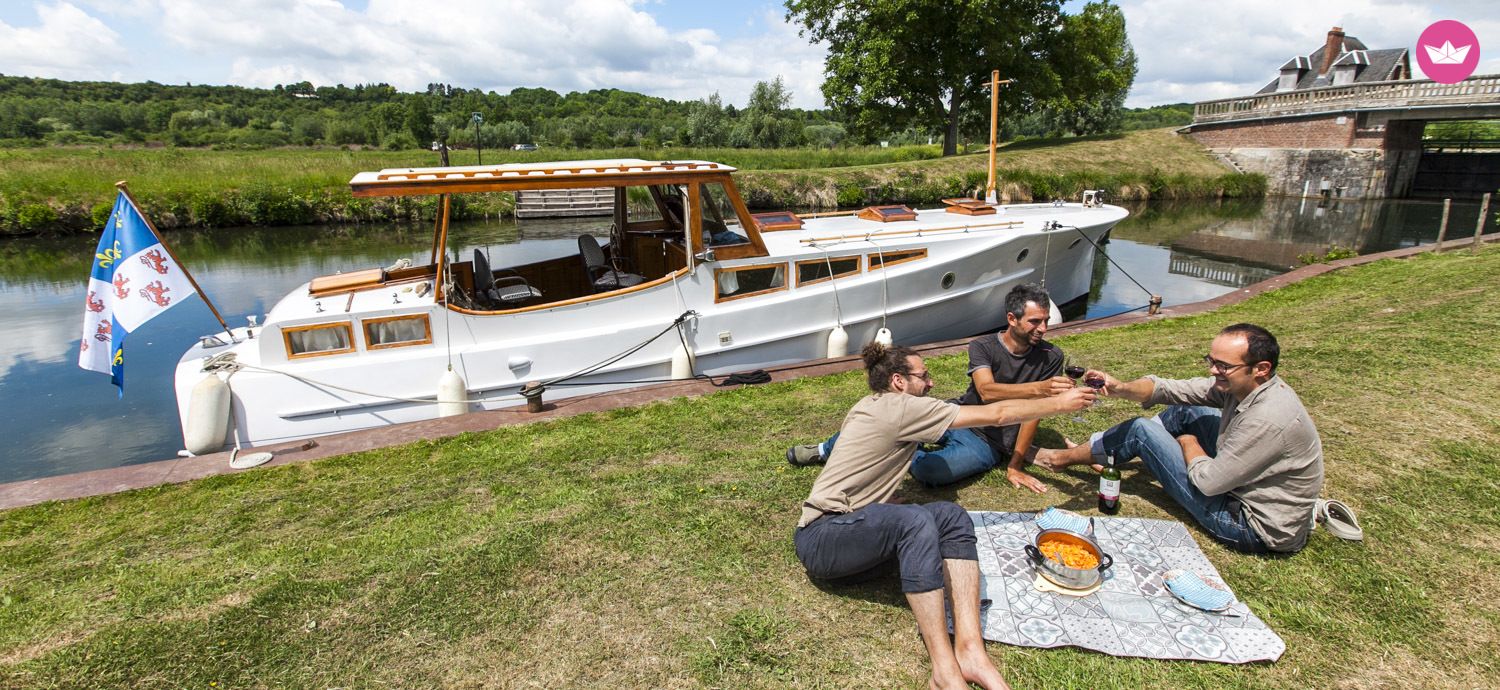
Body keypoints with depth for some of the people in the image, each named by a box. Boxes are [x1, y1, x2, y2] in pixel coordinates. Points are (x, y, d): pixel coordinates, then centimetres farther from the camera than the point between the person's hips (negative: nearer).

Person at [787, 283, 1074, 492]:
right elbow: (986, 390, -25)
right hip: (956, 417, 2)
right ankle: (828, 449, 8)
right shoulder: (983, 346, -8)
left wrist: (1015, 466, -13)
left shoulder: (1050, 358, -7)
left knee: (928, 470, -33)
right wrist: (1038, 388, -40)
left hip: (986, 444, -2)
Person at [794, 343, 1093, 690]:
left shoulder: (877, 407, 13)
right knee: (915, 520, -35)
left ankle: (969, 648, -24)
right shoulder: (899, 407, -14)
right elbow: (996, 414, -8)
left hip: (854, 533, 9)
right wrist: (1061, 403, 2)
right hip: (820, 539, -9)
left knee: (951, 516, -10)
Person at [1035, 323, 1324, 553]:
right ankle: (1092, 449, 20)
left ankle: (1064, 458, 12)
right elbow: (1172, 390, -4)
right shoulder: (1240, 384, -7)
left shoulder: (1268, 419, -32)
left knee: (1142, 430, -9)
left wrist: (1189, 444, -6)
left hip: (1254, 528, -8)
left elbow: (1209, 482, -26)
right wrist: (1121, 389, -21)